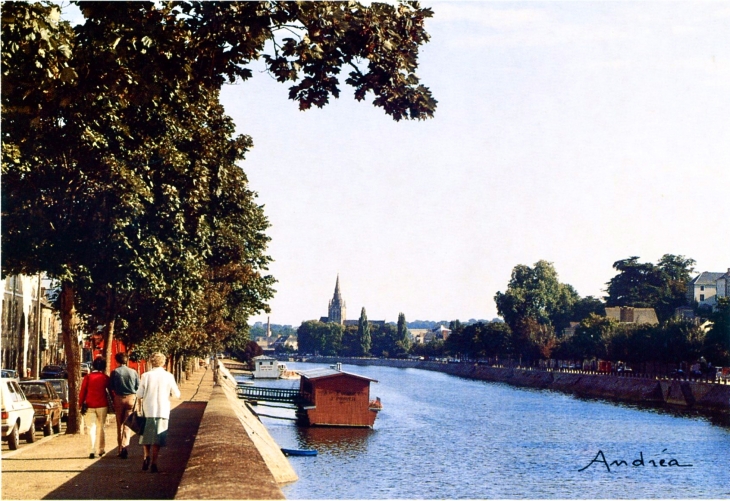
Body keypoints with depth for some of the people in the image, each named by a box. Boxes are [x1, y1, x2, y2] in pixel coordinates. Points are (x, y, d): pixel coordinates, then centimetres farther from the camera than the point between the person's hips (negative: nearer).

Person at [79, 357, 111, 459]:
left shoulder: (88, 377, -3)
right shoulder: (105, 378, 0)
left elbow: (82, 392, -4)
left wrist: (81, 404, 3)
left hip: (90, 406, -1)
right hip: (102, 405, 1)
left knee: (91, 427, 2)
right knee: (101, 427, 13)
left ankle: (93, 449, -13)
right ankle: (101, 449, 17)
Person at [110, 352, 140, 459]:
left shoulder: (115, 372, -4)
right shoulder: (133, 372, 0)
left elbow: (111, 388, -4)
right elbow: (138, 387, 1)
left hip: (119, 399, 0)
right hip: (131, 398, 0)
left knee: (119, 424, 12)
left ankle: (120, 449, 16)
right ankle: (125, 445, -18)